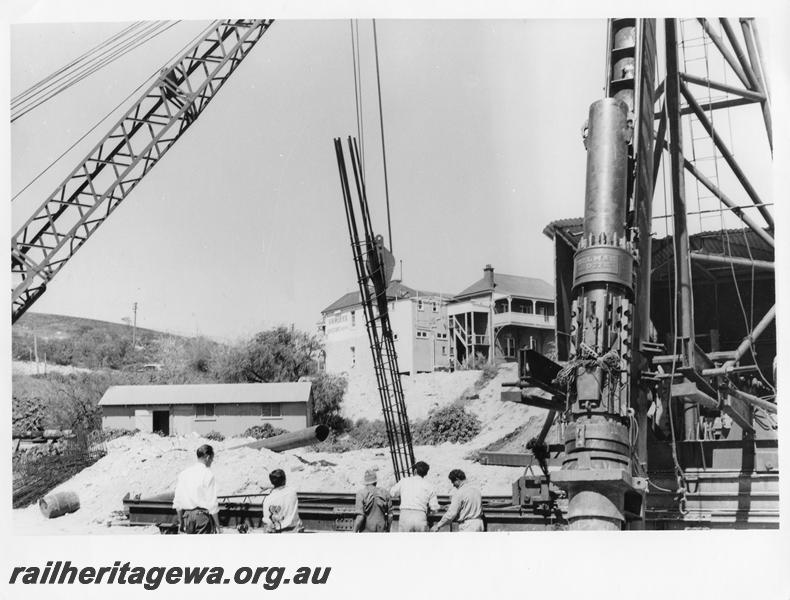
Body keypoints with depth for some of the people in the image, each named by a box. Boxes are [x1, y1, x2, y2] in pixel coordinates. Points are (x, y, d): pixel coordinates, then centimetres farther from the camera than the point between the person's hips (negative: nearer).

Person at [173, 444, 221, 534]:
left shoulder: (183, 473, 8)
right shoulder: (207, 474, -9)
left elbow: (177, 502, 11)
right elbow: (212, 503, -11)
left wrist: (181, 522, 19)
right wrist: (217, 525, -5)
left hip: (187, 516, 6)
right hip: (202, 515, -6)